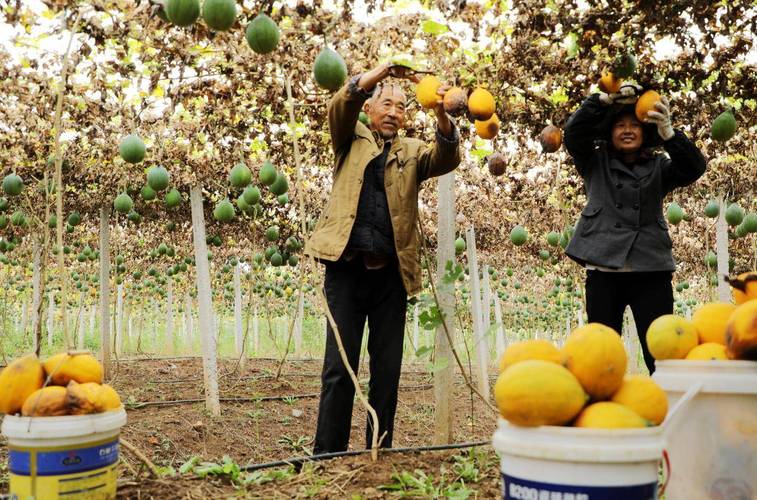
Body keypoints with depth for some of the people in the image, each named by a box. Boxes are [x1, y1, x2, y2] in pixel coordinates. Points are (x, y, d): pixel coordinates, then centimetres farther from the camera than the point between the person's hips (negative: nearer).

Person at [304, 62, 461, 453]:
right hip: (346, 268, -2)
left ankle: (379, 452, 16)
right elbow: (340, 106, -5)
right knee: (339, 367, -3)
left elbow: (446, 158, -3)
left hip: (390, 273, 2)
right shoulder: (351, 140, 13)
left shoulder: (411, 152, 16)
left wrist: (441, 116, -22)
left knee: (388, 370, 6)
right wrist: (382, 72, -18)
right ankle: (327, 455, 3)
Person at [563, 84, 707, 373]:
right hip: (603, 270, 0)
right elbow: (573, 132, -3)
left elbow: (694, 167, -6)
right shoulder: (595, 163, 11)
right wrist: (607, 98, -13)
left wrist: (667, 132, -22)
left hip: (651, 270, 0)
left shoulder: (658, 167, 12)